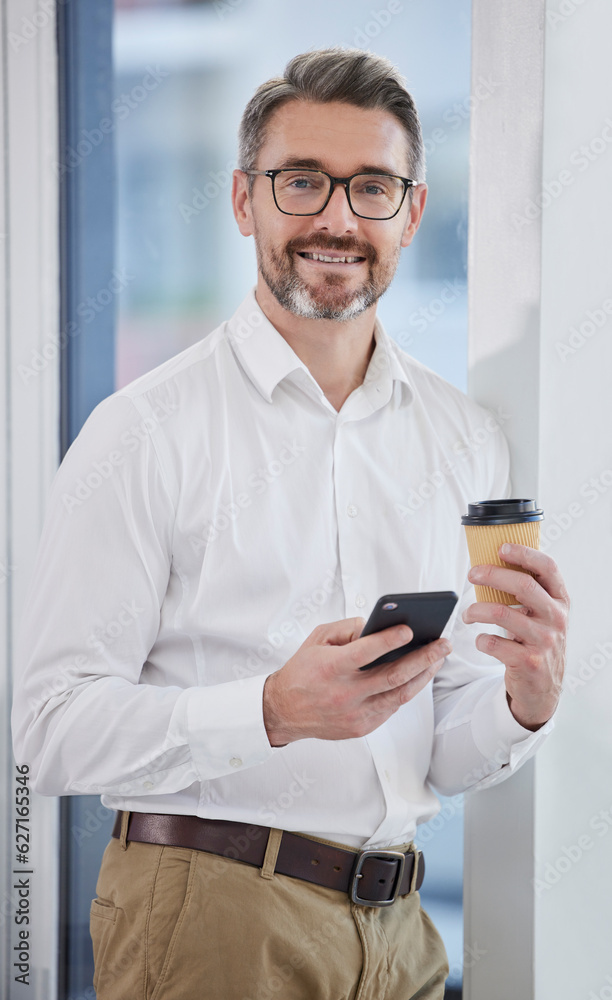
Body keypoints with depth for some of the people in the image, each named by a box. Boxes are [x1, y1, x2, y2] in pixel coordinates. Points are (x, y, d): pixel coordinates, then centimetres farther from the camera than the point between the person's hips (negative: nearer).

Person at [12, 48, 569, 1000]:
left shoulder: (466, 440, 9)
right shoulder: (145, 432, -8)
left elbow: (447, 758, 12)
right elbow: (57, 730, -14)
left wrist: (525, 704, -9)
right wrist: (275, 710, -26)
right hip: (207, 920, -5)